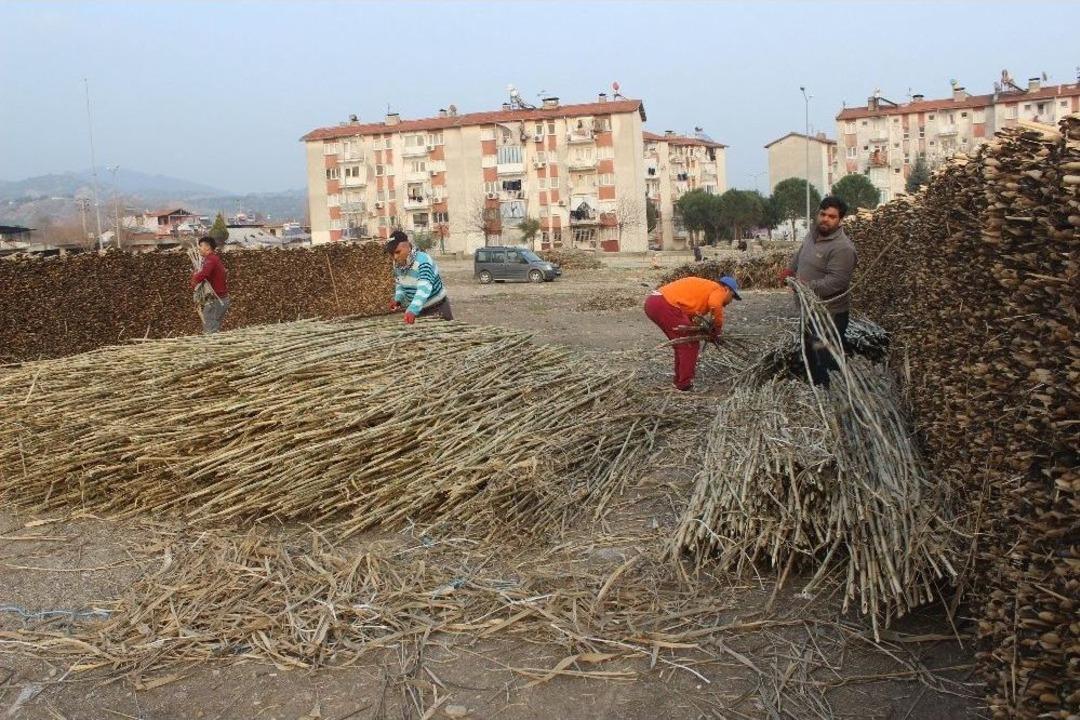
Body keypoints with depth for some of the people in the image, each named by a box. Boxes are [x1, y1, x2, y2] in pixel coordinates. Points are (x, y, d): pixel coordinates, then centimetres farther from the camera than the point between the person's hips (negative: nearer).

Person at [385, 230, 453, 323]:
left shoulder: (422, 261, -29)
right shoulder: (398, 264, -6)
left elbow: (424, 288, -42)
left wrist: (413, 310, -55)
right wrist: (398, 299, -8)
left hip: (436, 308, -6)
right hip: (417, 308, 7)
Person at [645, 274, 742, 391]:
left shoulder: (705, 287, 29)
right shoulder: (718, 290, 3)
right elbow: (714, 304, -21)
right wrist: (718, 326, -6)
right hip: (665, 305, -9)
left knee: (682, 343, 22)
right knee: (690, 345, 1)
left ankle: (679, 381, 28)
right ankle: (685, 384, 4)